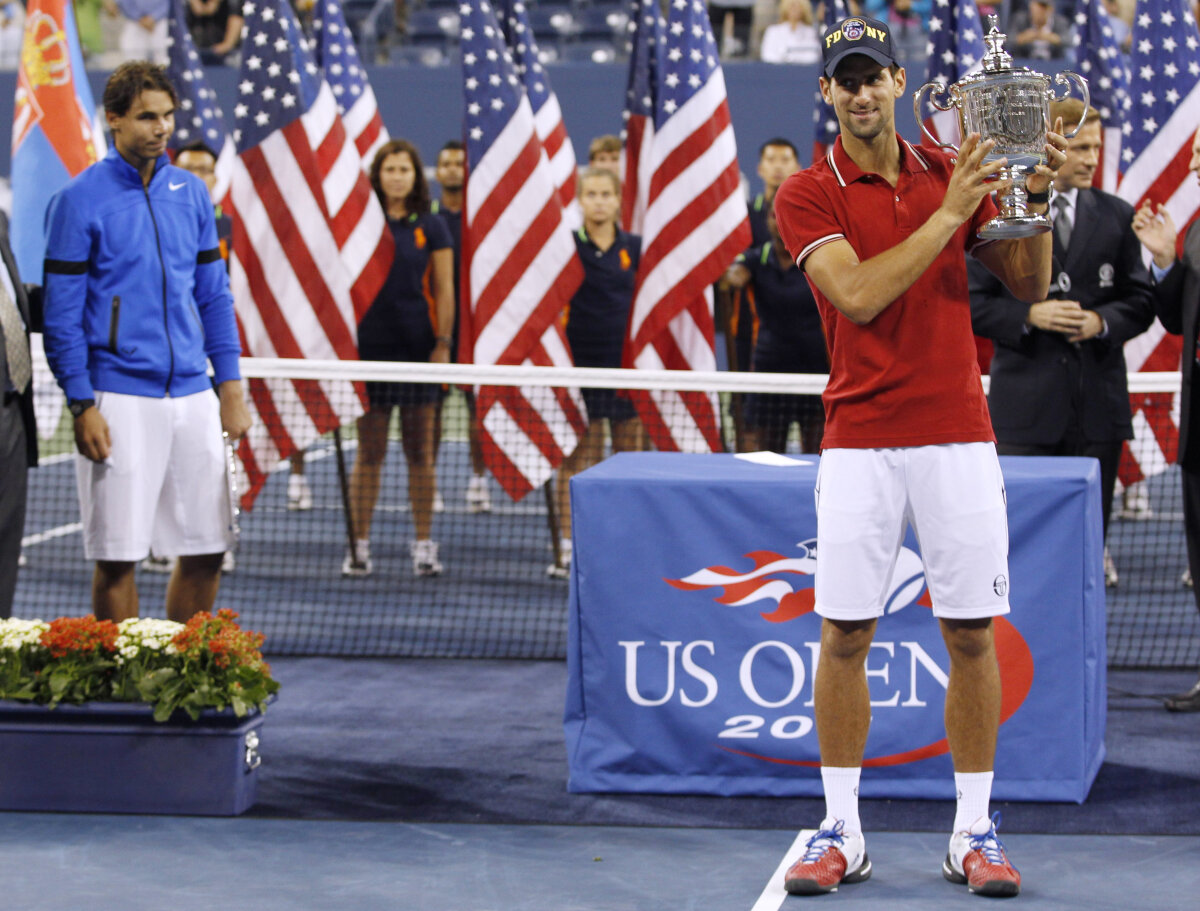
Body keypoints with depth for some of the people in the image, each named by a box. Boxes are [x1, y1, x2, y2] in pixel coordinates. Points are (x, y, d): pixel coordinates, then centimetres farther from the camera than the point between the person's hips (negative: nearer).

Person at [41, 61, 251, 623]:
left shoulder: (192, 193, 11)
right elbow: (61, 314, -5)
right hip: (120, 401, -5)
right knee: (118, 556, -2)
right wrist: (82, 406, -11)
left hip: (193, 395, 5)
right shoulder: (80, 201, -4)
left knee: (206, 549, 7)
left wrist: (231, 387, 9)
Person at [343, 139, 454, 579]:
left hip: (418, 345, 0)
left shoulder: (430, 227, 5)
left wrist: (443, 343, -3)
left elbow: (444, 290, 5)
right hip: (371, 345, 0)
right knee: (369, 451, 0)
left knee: (420, 450, 4)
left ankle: (423, 544, 10)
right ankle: (359, 545, 4)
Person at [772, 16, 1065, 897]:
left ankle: (975, 832, 10)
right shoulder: (807, 195, -1)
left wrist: (1037, 201, -8)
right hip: (860, 442, -2)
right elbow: (858, 295, -17)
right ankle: (841, 832, 9)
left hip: (958, 437, 2)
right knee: (845, 633, -1)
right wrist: (949, 215, -18)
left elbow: (1029, 284, 9)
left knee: (971, 633, 2)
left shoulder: (951, 172, 9)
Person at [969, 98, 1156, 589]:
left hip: (1098, 404, 3)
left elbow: (1141, 300, 10)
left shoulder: (1116, 215, 9)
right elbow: (971, 303, -1)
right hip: (1026, 405, -3)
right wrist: (1029, 315, -16)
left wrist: (1103, 322, -10)